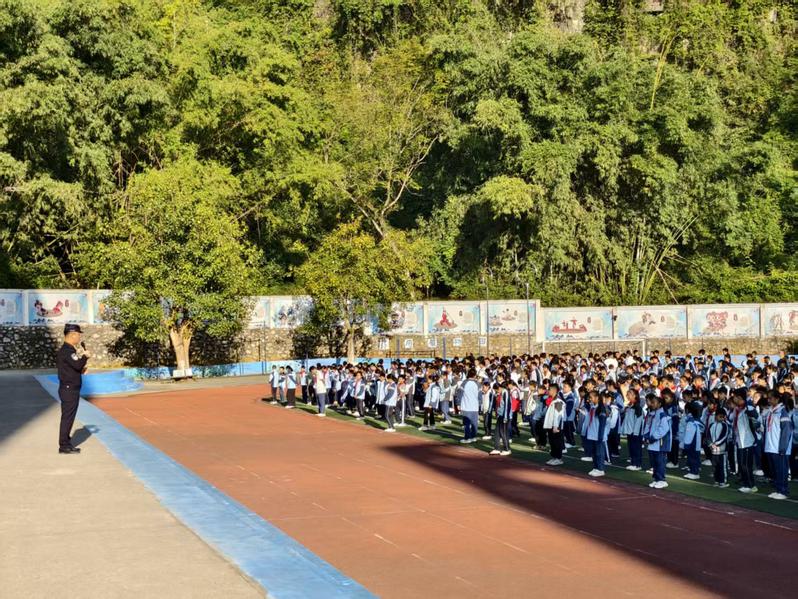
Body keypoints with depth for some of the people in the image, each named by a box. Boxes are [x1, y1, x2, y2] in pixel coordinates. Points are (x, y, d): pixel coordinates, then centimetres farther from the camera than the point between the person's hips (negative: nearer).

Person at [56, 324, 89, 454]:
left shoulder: (64, 350, 16)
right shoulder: (67, 350, -17)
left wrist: (80, 369, 8)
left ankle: (65, 443, 23)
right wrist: (85, 357, -9)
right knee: (68, 416, -6)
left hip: (68, 389, 10)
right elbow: (78, 365, -25)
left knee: (67, 416, 15)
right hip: (69, 389, -10)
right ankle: (64, 446, -2)